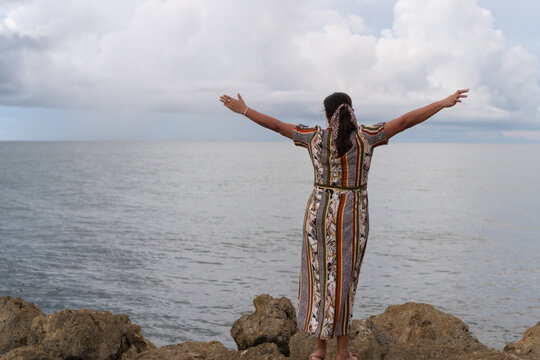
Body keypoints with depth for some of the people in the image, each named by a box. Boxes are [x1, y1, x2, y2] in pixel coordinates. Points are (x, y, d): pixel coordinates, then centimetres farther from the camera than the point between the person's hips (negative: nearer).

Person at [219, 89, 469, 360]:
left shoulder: (316, 137, -4)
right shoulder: (365, 136, -7)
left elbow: (276, 125, 2)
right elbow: (405, 121, -8)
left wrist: (243, 110, 12)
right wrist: (444, 103, -4)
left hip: (319, 212, 1)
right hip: (352, 217, -1)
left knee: (319, 277, 11)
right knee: (343, 280, 7)